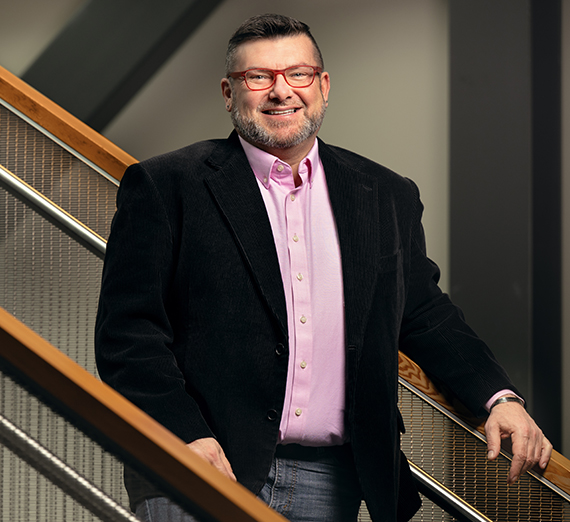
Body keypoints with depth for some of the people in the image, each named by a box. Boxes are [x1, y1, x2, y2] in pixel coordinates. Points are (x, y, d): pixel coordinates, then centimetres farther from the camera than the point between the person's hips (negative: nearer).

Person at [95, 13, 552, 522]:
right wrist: (187, 435, -17)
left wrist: (499, 398, 5)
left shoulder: (389, 198, 12)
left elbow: (426, 317, 20)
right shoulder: (166, 187, 0)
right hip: (205, 471, -3)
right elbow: (127, 329, -5)